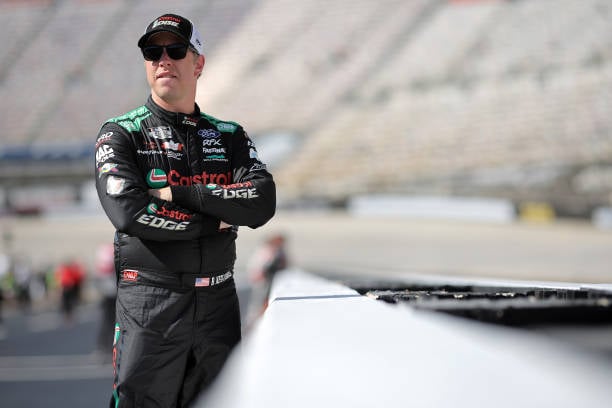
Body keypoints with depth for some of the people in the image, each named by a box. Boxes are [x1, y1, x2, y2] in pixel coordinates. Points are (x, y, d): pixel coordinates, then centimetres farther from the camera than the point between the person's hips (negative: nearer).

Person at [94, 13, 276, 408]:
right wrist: (217, 219, -9)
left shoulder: (230, 136, 11)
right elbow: (128, 212, -17)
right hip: (149, 299, -3)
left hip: (219, 300, 4)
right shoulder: (121, 134, 1)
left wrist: (178, 193, -14)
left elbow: (262, 204, -7)